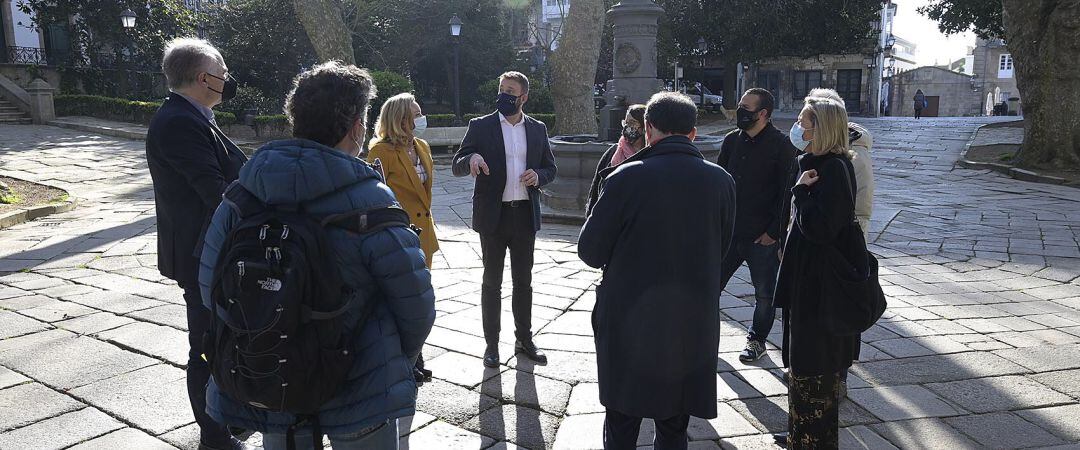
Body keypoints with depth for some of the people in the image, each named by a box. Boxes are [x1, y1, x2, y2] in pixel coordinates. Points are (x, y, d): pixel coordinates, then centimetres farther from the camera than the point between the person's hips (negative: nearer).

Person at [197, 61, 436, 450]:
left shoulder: (242, 191, -6)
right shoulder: (370, 204, -20)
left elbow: (211, 285, 0)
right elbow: (416, 304, -15)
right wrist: (397, 363, 5)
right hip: (356, 393, -4)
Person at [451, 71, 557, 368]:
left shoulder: (538, 129, 7)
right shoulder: (480, 126, -2)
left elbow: (550, 168, 13)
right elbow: (457, 166, -4)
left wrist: (539, 176, -10)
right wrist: (472, 159, -28)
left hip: (525, 215, 3)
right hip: (493, 215, -2)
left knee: (523, 280, 12)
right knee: (492, 282, 6)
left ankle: (524, 338, 26)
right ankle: (492, 343, 18)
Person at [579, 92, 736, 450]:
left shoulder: (625, 178, -16)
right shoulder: (721, 181, -4)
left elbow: (590, 253, -9)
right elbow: (720, 250, 7)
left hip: (629, 323, -3)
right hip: (693, 327, 3)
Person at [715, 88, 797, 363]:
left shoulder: (782, 146, -10)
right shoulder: (732, 140, 6)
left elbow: (787, 193, -11)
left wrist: (774, 232, -13)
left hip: (763, 237, -5)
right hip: (728, 231, 5)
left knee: (764, 293, 10)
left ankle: (757, 340, 28)